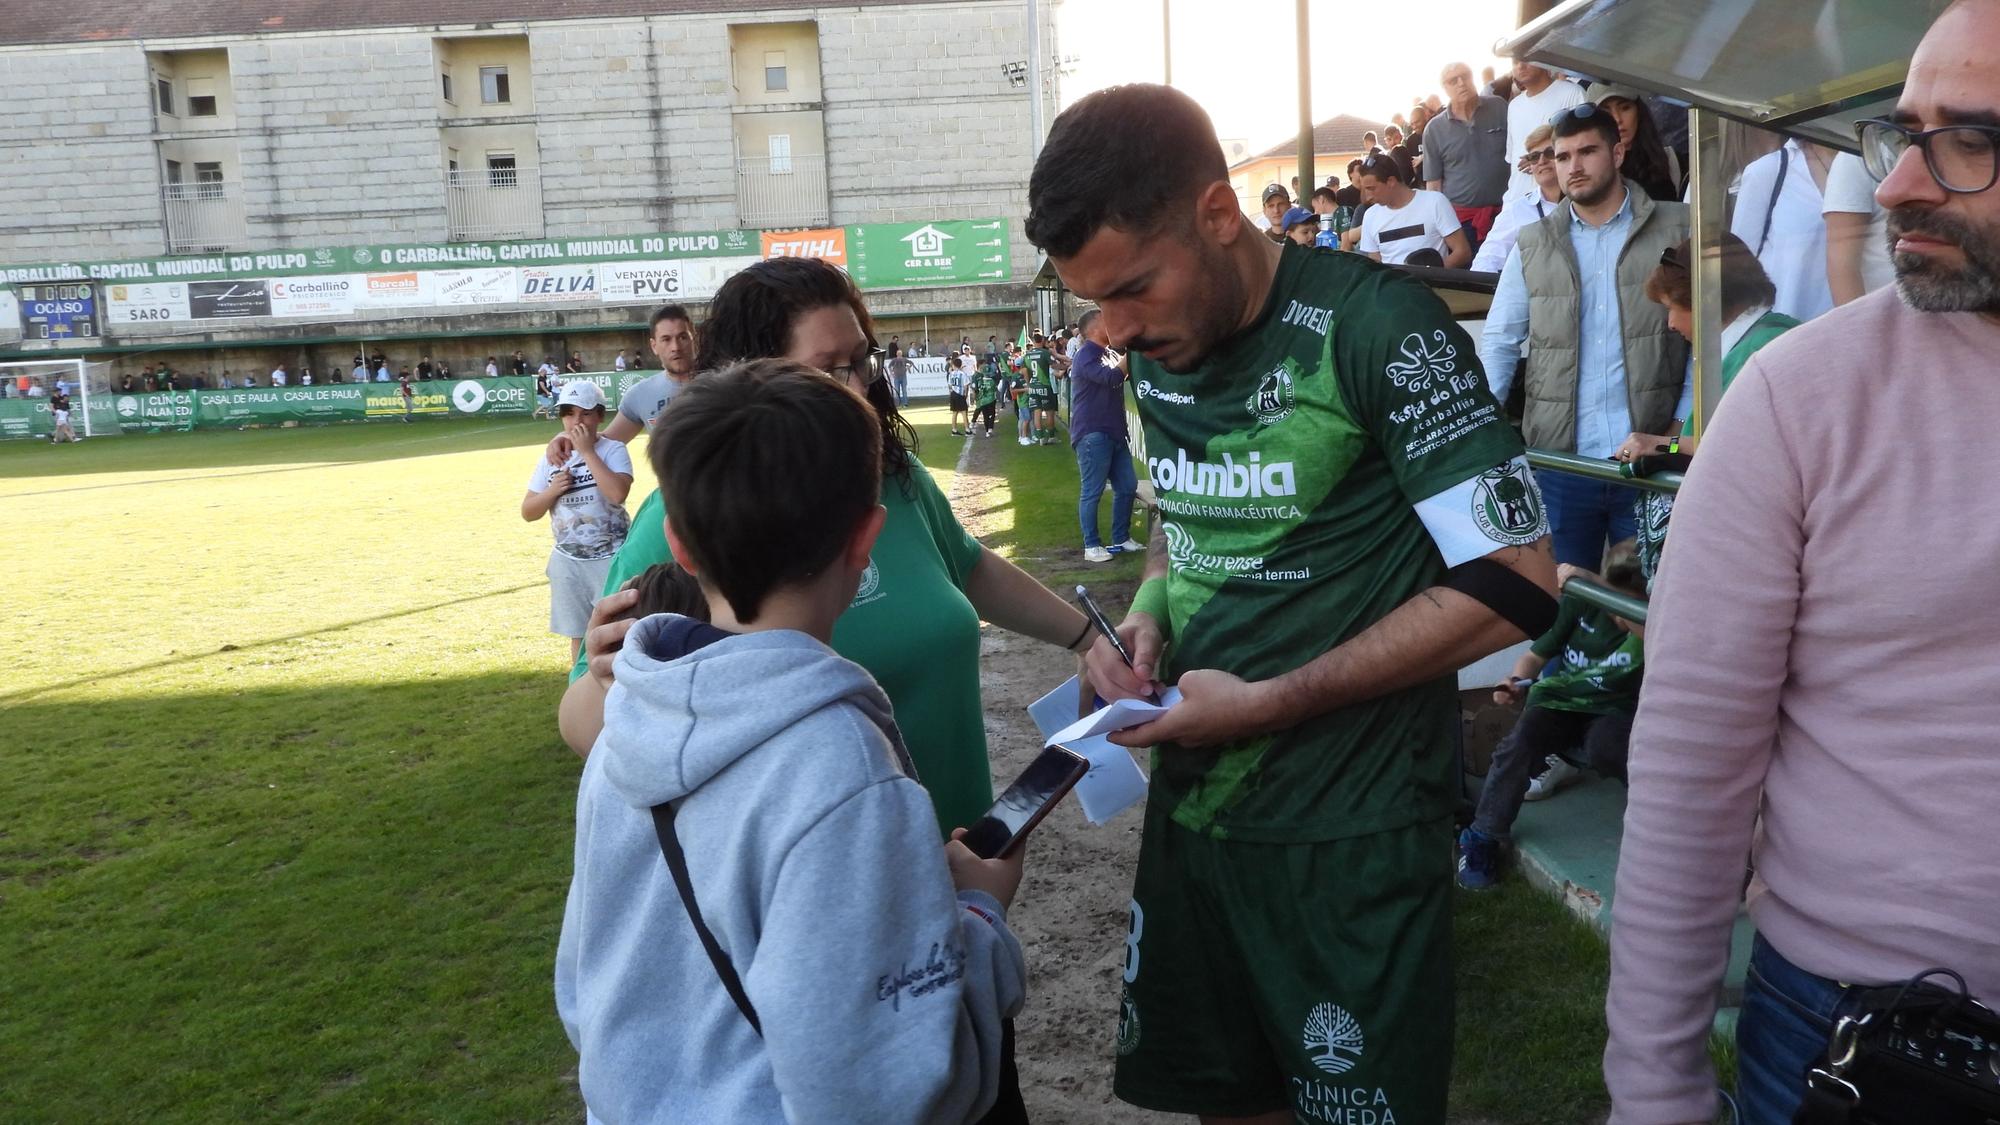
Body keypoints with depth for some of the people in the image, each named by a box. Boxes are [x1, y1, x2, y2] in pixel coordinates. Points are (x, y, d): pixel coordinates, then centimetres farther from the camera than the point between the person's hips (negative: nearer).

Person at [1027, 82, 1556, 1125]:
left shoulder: (1375, 325, -17)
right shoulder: (1157, 350, 2)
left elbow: (1513, 584, -18)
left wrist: (1269, 703, -20)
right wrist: (1144, 615, -4)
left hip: (1350, 827, -6)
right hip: (1192, 798, 6)